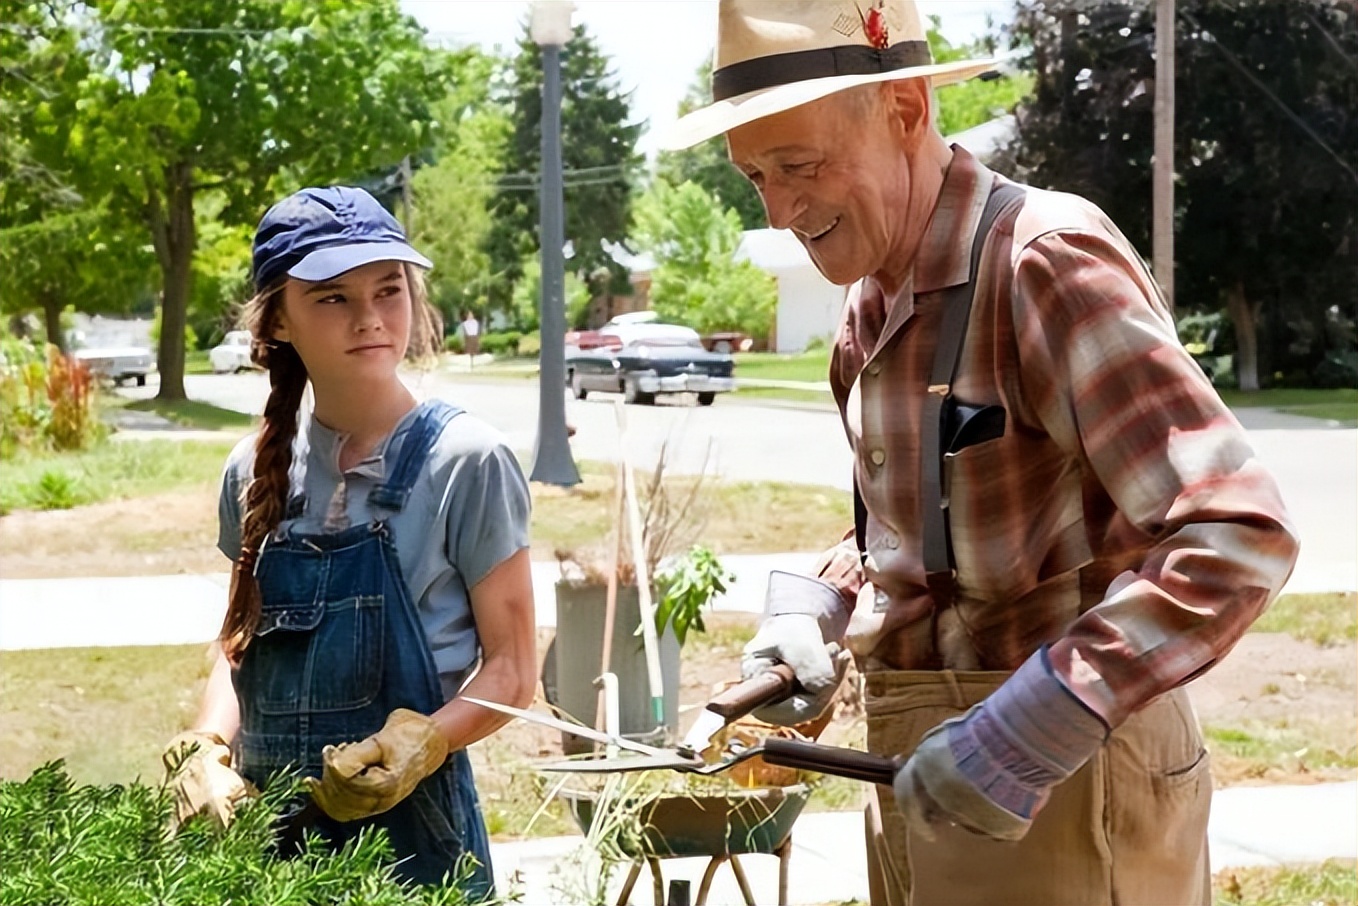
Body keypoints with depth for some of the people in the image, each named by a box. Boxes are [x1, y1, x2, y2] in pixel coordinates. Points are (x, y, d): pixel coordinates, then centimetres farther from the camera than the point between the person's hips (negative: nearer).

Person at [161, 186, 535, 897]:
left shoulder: (465, 461, -8)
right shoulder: (258, 472, 5)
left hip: (411, 828, -4)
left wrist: (418, 743, -23)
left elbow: (511, 669, -6)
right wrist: (207, 748, -3)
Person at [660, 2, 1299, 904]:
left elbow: (1238, 536, -26)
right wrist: (813, 611, 3)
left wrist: (1036, 729, -30)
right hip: (929, 765, 8)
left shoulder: (1048, 260, -19)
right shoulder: (875, 305, 8)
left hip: (1060, 774, -8)